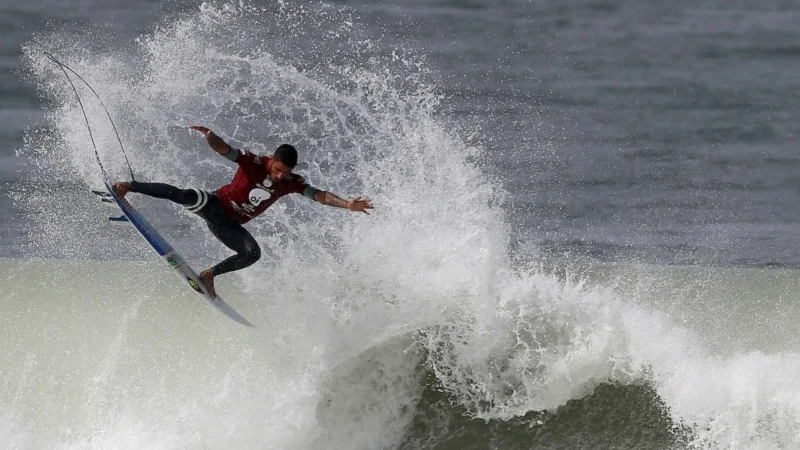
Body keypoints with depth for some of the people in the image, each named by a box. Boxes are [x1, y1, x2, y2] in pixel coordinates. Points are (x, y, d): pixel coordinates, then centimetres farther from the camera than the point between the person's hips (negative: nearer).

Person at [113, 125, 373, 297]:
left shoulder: (291, 183, -5)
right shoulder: (254, 163, -16)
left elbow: (319, 195, -8)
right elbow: (223, 149, -24)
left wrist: (347, 205, -22)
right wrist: (209, 136, -46)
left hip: (229, 226, 5)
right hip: (214, 205, -5)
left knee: (252, 254, -19)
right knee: (184, 196, -33)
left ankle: (210, 275, -2)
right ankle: (127, 187, -19)